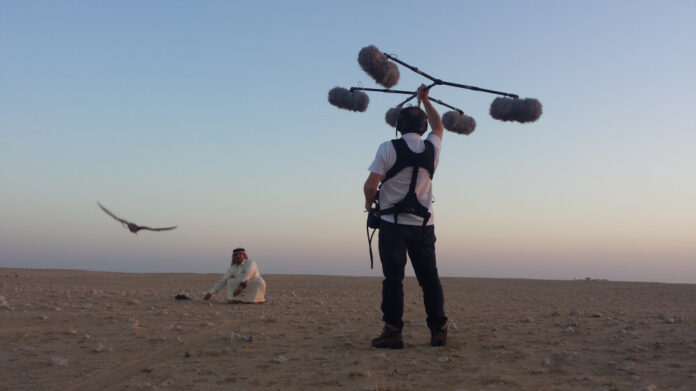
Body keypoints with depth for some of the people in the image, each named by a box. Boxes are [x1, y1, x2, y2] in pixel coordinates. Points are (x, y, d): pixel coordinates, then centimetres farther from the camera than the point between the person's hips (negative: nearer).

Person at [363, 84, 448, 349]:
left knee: (393, 277, -4)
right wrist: (425, 100, 40)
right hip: (424, 224, 3)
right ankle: (438, 331, 9)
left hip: (393, 223, -3)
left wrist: (369, 202, 12)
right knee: (429, 277, 8)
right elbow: (437, 125, 30)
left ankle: (393, 332, -5)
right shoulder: (432, 148, 7)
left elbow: (371, 185, -9)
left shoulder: (388, 149, -5)